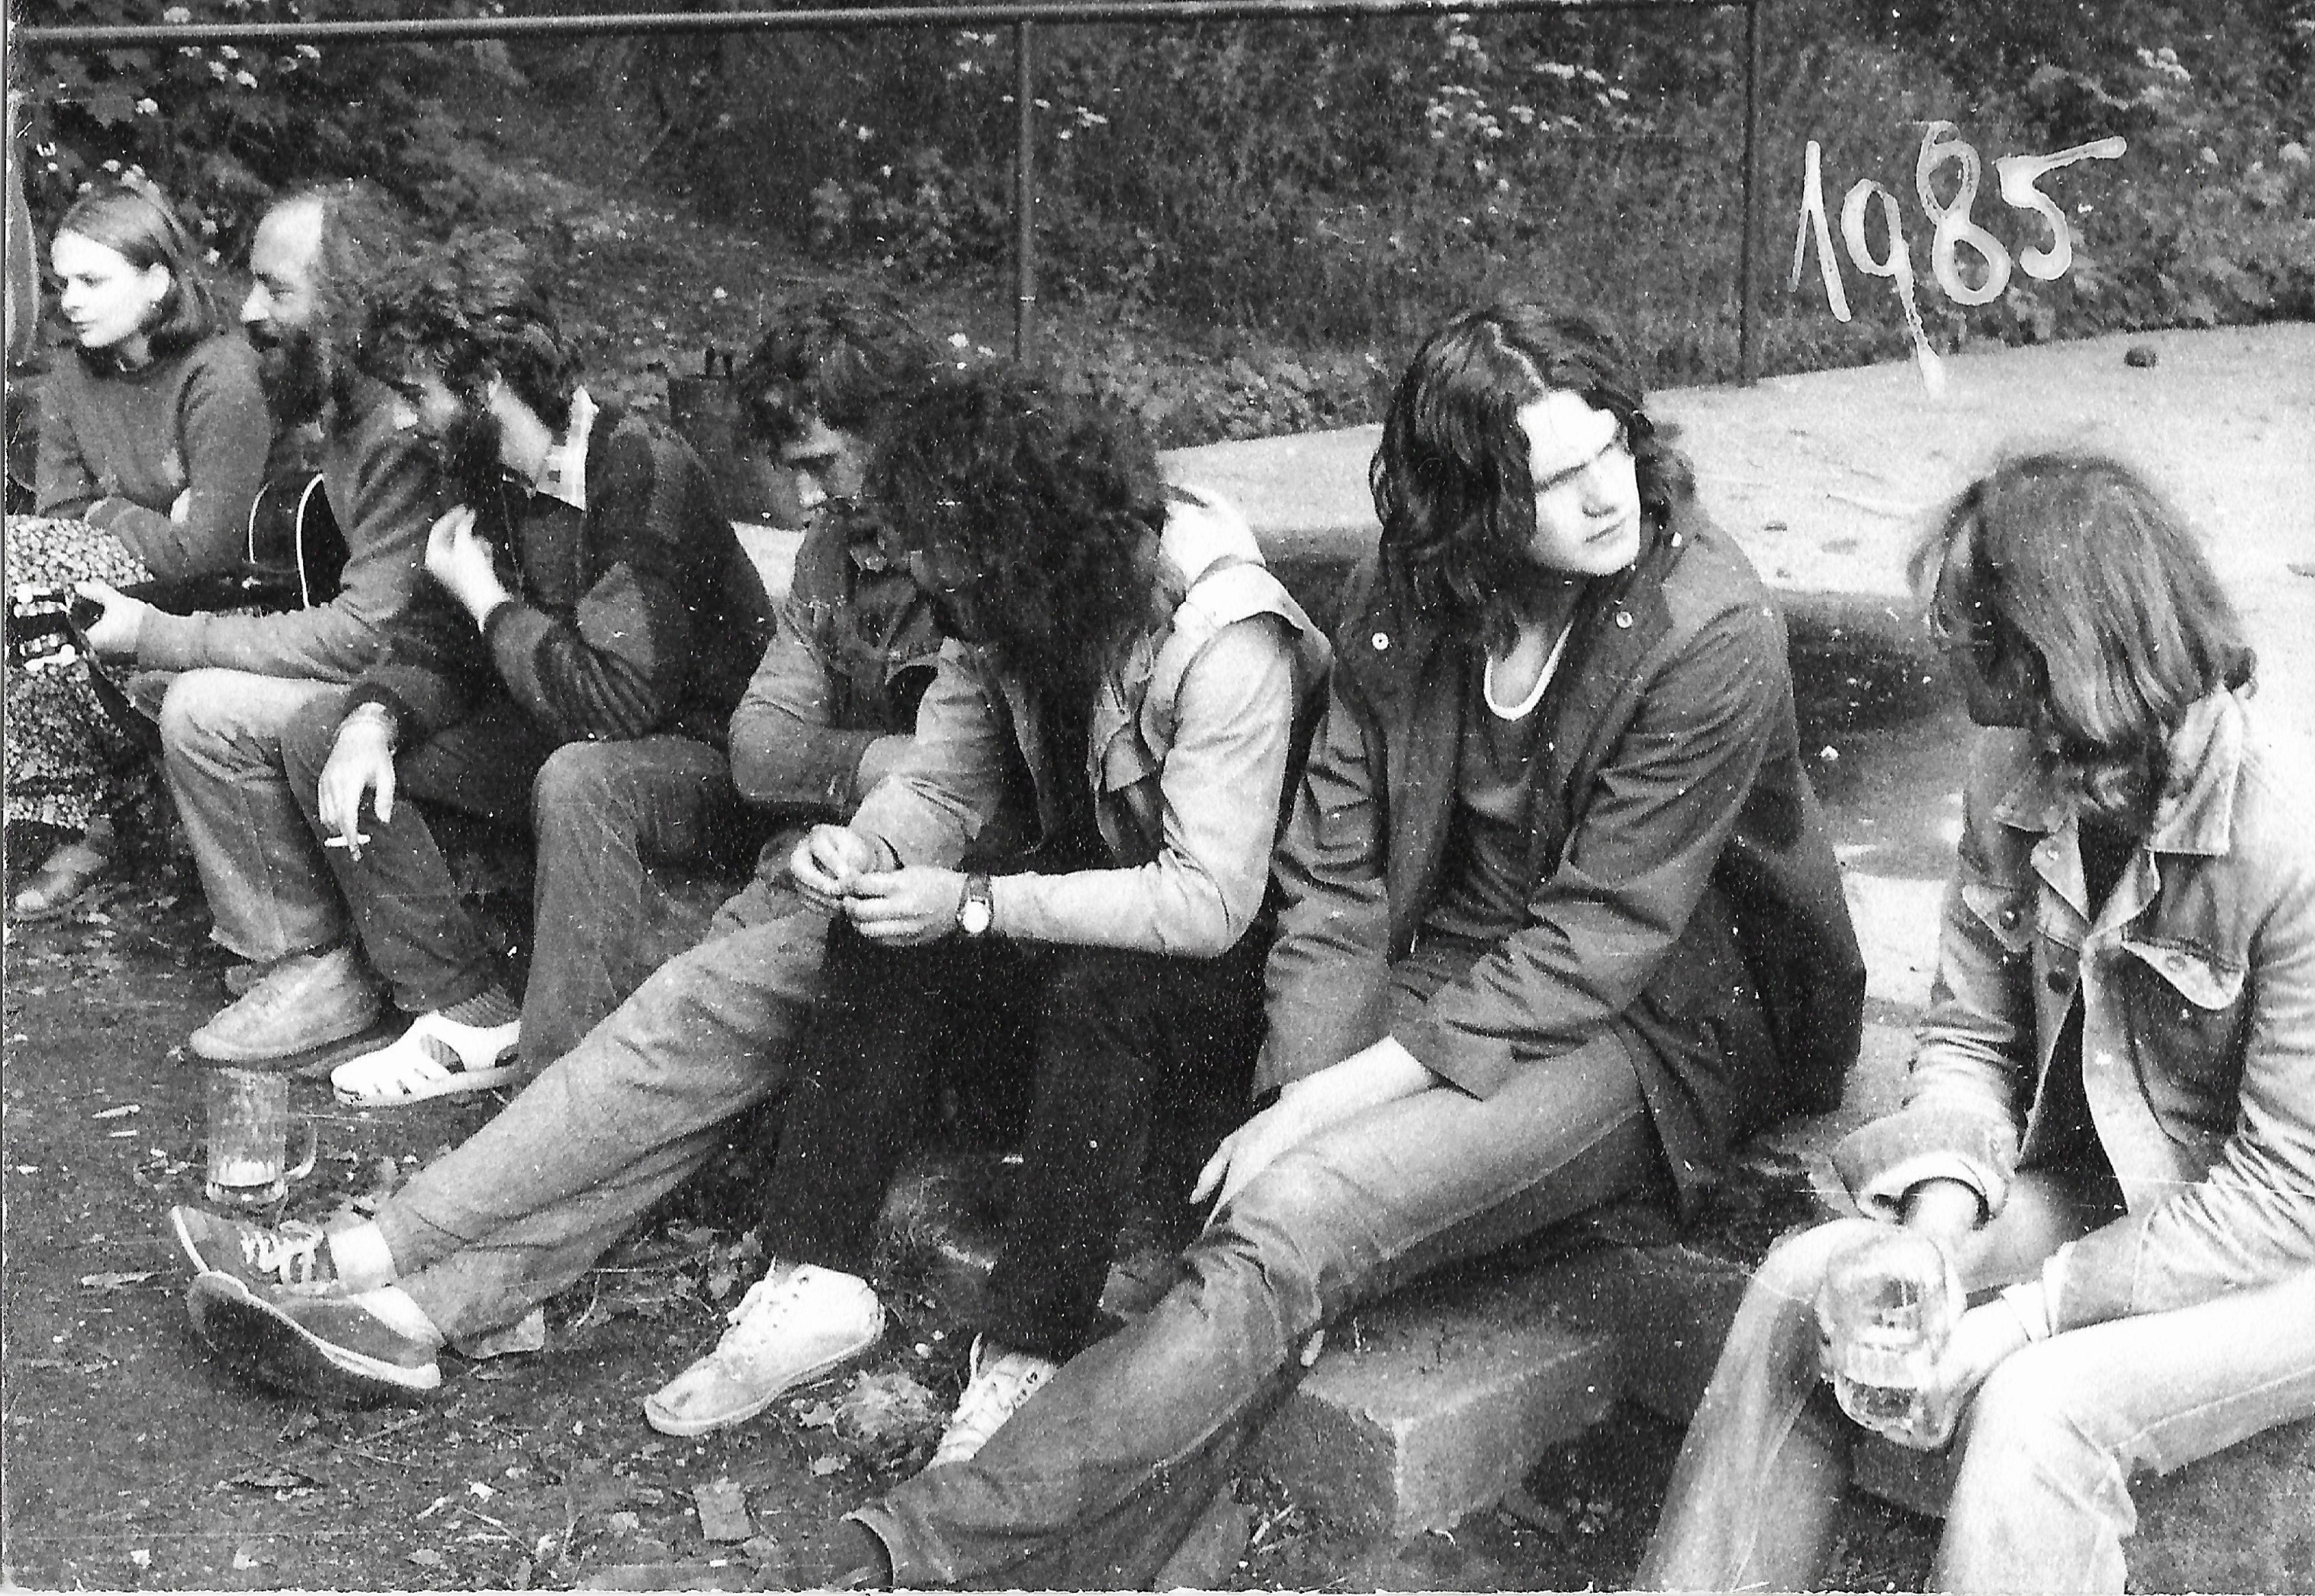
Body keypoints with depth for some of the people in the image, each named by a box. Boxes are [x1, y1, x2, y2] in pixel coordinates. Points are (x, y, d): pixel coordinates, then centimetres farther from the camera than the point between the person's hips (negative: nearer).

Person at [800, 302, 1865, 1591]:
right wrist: (1303, 1101, -18)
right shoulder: (1408, 602, -2)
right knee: (1281, 1204, -22)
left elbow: (1585, 951, -20)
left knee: (1294, 1220, -27)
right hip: (1450, 988, 6)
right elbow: (1337, 879, -2)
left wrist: (1321, 1114, -22)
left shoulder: (1710, 634, -19)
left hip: (1654, 1029, -5)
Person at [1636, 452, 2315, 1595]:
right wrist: (1932, 1233, -16)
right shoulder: (2013, 786, -6)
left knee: (2035, 1403, -30)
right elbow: (1967, 1038, 2)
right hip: (2092, 1189, 7)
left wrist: (2033, 1308, -25)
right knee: (1803, 1285, -12)